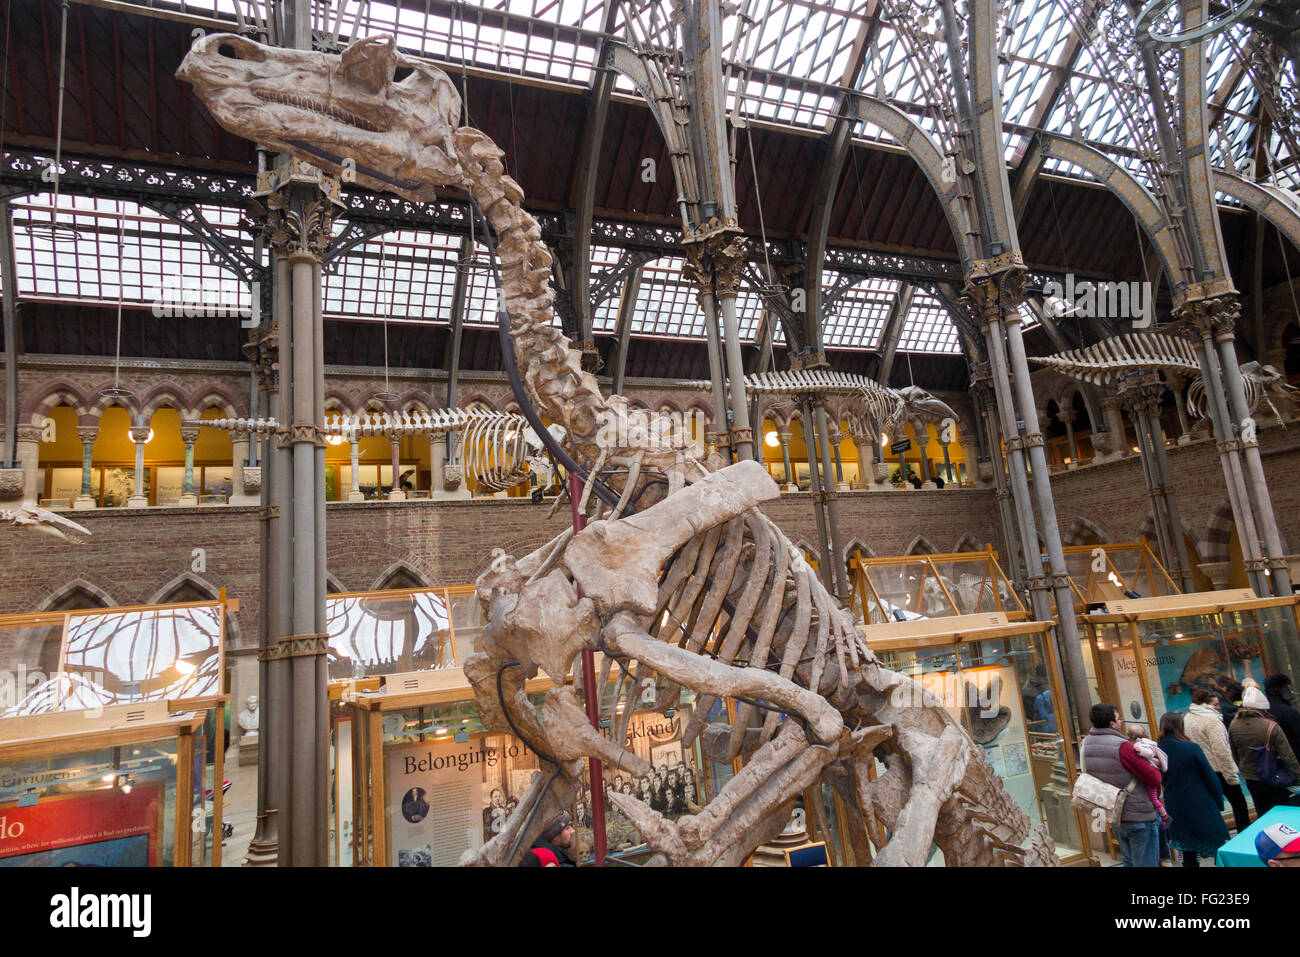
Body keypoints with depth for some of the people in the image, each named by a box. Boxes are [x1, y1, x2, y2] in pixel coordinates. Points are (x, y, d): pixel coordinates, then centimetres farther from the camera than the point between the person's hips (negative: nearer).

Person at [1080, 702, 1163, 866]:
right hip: (1139, 815, -7)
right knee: (1145, 863, 5)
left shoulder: (1086, 744, -2)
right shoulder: (1122, 746, -24)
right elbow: (1155, 779, -19)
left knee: (1129, 860, 23)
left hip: (1113, 816, 7)